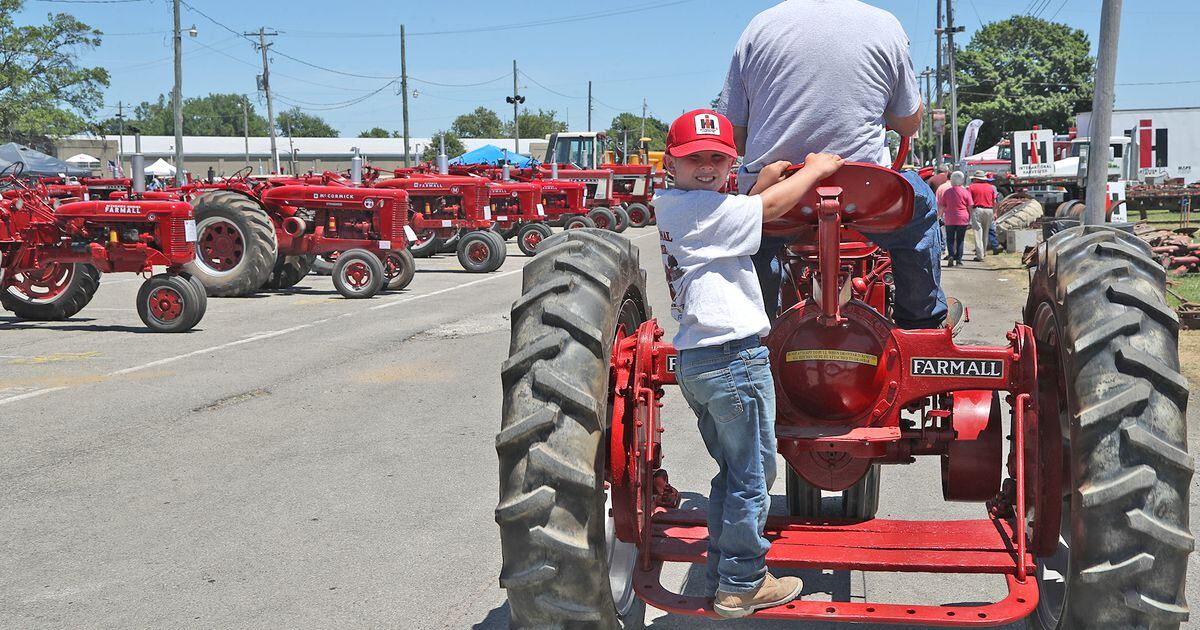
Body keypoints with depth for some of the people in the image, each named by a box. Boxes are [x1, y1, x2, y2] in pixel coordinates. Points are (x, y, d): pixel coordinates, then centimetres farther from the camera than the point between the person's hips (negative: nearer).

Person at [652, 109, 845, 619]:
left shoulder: (667, 208, 12)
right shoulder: (706, 209, -15)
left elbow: (743, 217, 16)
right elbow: (772, 207, -10)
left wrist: (768, 177, 5)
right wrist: (815, 169, 6)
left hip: (692, 361, 10)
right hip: (733, 357, -9)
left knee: (731, 472, 19)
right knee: (752, 476, 2)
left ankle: (722, 577, 26)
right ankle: (742, 586, 10)